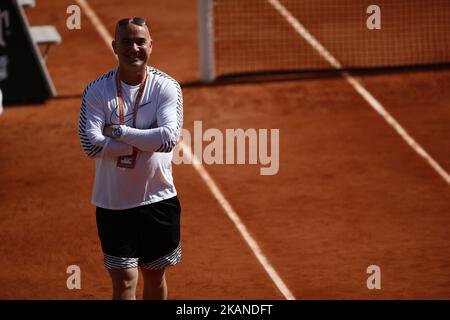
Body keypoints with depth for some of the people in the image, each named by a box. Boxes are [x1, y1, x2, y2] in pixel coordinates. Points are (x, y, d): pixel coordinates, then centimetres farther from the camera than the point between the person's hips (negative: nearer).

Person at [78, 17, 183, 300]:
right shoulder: (97, 91, -7)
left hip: (159, 199, 1)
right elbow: (91, 144, -18)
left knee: (155, 276, 15)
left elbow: (169, 137, -20)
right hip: (113, 202, -1)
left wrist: (118, 131, -19)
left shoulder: (167, 87, -5)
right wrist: (147, 142, -18)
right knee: (124, 281, -4)